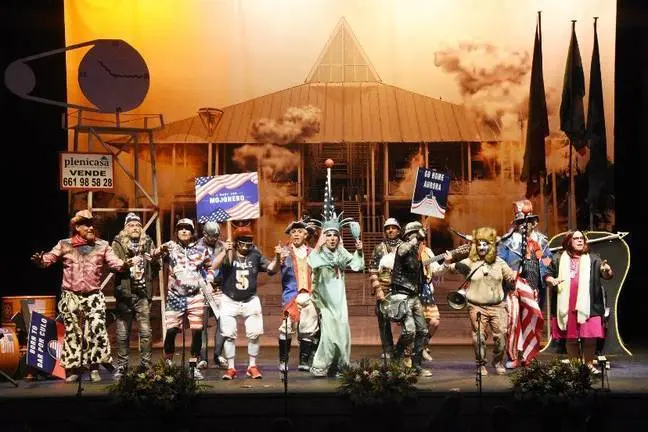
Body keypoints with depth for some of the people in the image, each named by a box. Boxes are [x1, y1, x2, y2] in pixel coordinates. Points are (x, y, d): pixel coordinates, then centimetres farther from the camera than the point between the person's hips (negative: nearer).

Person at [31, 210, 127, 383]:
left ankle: (94, 367, 1)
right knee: (73, 332, 5)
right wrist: (40, 260, -23)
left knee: (97, 329, -11)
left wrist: (124, 264, -24)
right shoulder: (65, 245, 2)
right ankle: (73, 368, 14)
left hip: (93, 296, 0)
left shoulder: (102, 245, 4)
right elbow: (48, 259, -1)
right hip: (71, 296, 0)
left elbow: (115, 262, -2)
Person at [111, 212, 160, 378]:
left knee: (145, 332, 0)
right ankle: (121, 366, 10)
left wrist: (155, 259, -9)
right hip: (125, 293, -1)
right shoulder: (118, 243, 4)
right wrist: (127, 263, -25)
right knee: (123, 333, 3)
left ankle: (146, 365, 6)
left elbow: (156, 268, 12)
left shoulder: (148, 243, 11)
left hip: (143, 293, 2)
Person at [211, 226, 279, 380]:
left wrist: (277, 257, -18)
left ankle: (252, 366, 14)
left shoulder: (255, 256, 2)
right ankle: (231, 368, 10)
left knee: (254, 334, 2)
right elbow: (213, 266, -22)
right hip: (229, 301, -2)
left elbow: (272, 269, 0)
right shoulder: (228, 255, -6)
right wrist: (225, 251, -33)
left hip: (250, 301, 2)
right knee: (229, 335, 1)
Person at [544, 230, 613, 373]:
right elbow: (547, 275, 12)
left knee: (589, 338, -3)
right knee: (570, 338, 6)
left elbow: (608, 275, 2)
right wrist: (552, 280, -10)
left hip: (587, 306, 0)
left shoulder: (592, 259, 8)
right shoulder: (559, 259, 9)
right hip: (566, 307, 1)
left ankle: (589, 364, 12)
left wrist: (607, 271, -21)